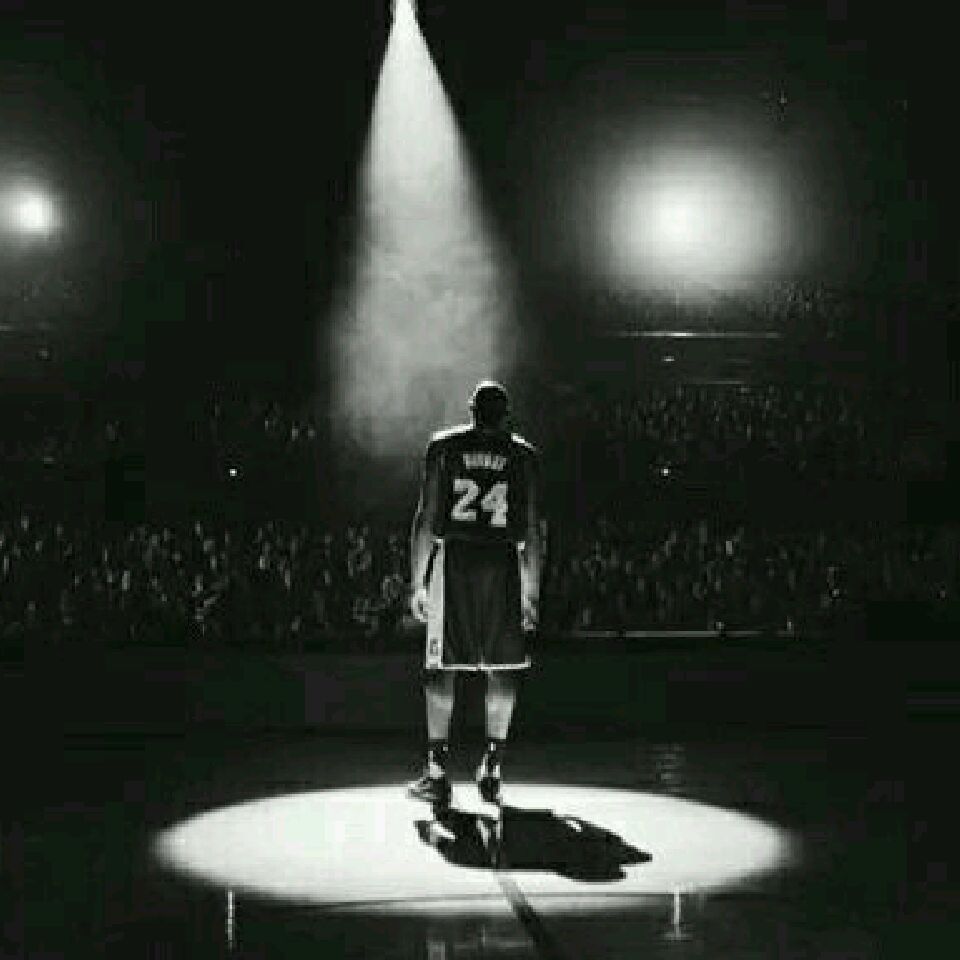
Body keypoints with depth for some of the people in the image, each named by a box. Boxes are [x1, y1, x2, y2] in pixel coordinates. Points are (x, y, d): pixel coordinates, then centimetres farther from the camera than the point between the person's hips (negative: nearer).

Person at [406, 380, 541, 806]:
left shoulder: (443, 445, 4)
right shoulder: (523, 454, 6)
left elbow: (426, 517, 0)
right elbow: (532, 529, 3)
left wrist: (417, 583, 3)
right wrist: (532, 594, 7)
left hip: (453, 559, 0)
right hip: (504, 563, 1)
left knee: (441, 667, 4)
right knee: (503, 668, 8)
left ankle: (437, 774, 3)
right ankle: (491, 771, 8)